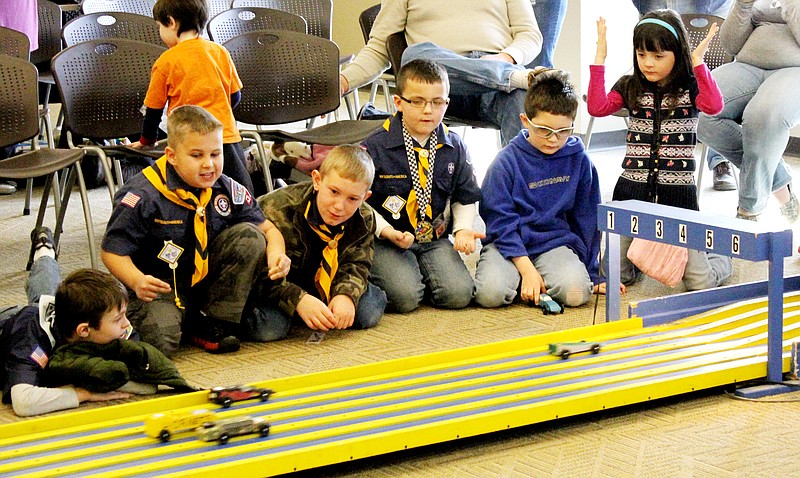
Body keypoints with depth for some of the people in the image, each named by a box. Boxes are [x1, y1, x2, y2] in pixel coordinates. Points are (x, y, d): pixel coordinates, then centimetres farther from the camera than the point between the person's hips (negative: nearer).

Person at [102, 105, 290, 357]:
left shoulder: (228, 190, -5)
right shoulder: (143, 196, -18)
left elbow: (267, 228, 6)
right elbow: (112, 251, -15)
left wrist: (276, 252, -18)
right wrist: (137, 281, -34)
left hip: (209, 281, 5)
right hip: (162, 288, -5)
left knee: (249, 236, -14)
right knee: (161, 339, -32)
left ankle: (213, 325, -9)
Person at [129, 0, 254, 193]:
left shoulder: (166, 62, -3)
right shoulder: (220, 52, 7)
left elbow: (154, 108, 6)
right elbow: (236, 95, 14)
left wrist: (147, 141, 22)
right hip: (228, 137, 4)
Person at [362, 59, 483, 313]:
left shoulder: (453, 147, 4)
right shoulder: (375, 147, -9)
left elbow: (465, 198, 15)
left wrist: (463, 229, -3)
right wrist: (386, 231, -19)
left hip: (436, 239, 4)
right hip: (386, 242, -4)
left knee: (458, 294, -18)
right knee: (405, 296, -26)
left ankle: (420, 272, 13)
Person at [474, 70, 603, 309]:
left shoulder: (578, 160, 0)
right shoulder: (506, 162, -8)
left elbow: (587, 218, 9)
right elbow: (501, 222, -9)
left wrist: (594, 273, 9)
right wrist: (527, 269, -18)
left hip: (555, 242, 2)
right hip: (508, 243, -2)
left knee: (576, 292, -28)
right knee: (491, 293, -30)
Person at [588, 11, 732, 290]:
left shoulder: (690, 88, -2)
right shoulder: (629, 87, 5)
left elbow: (713, 106, -23)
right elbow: (597, 108, -12)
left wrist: (698, 62, -22)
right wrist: (600, 58, -13)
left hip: (678, 192, -2)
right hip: (632, 190, 2)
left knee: (700, 283, -6)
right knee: (617, 275, 4)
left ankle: (721, 259, 31)